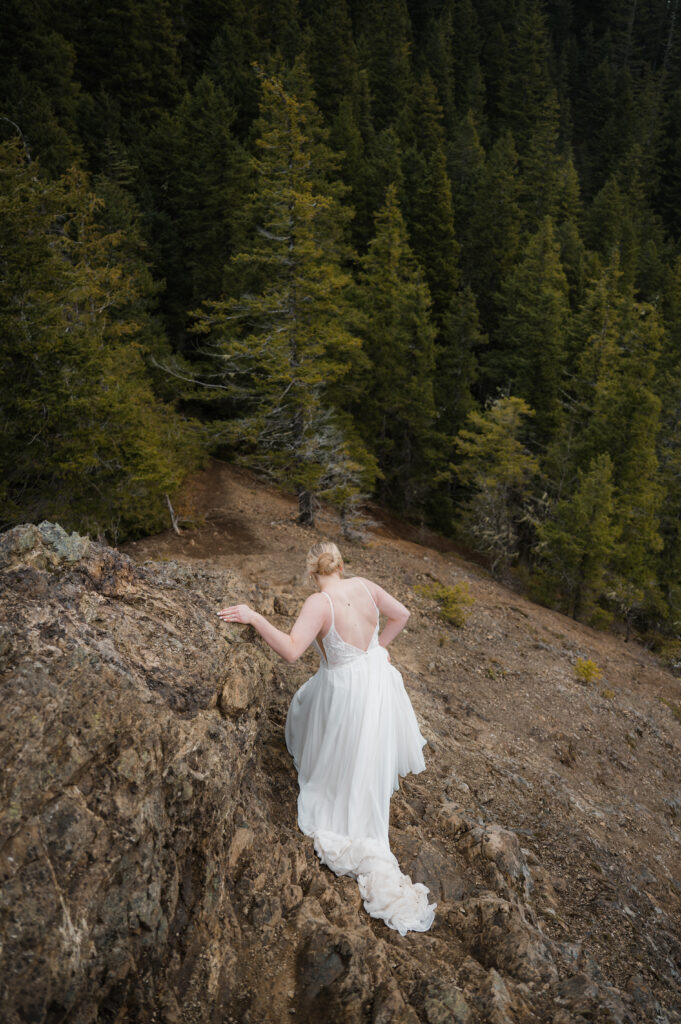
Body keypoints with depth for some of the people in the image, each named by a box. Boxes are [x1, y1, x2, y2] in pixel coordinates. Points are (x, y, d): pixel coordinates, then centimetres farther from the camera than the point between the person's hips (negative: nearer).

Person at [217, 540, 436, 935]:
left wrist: (253, 617, -32)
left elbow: (291, 650, -39)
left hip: (349, 690, -5)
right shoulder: (364, 586, -10)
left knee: (355, 767, 18)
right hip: (378, 672, 6)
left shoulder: (319, 604, -28)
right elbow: (401, 614, 1)